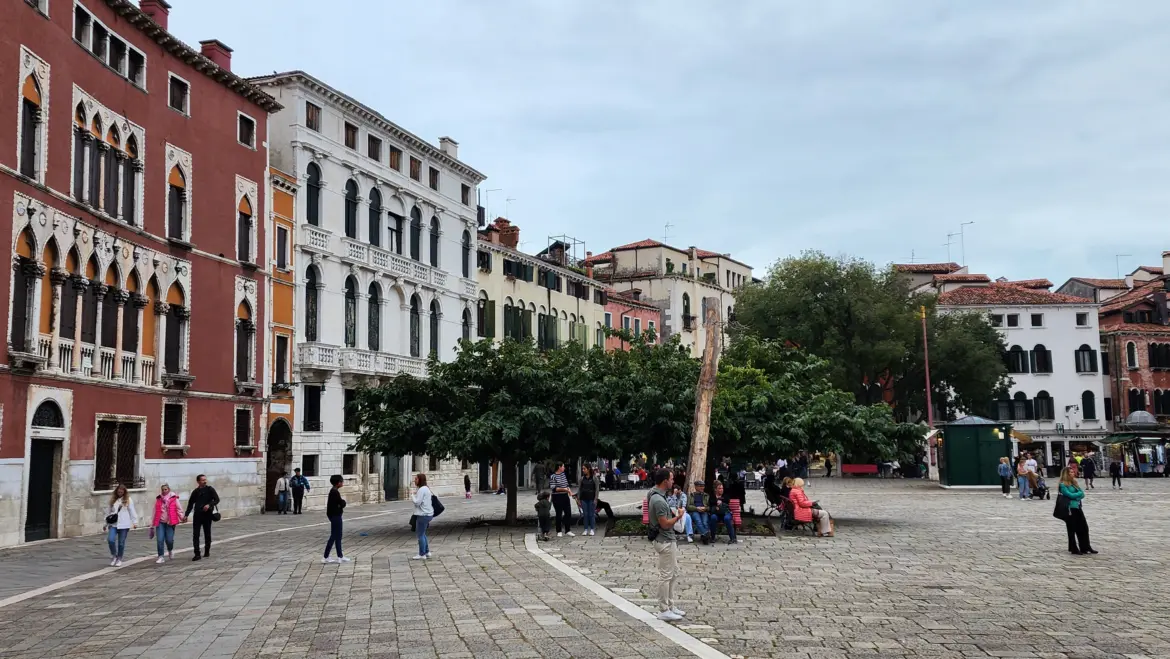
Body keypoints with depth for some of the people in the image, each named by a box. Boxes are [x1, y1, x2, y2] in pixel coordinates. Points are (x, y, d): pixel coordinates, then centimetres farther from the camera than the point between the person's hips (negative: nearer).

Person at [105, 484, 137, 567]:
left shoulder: (128, 500, 1)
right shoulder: (112, 500, 9)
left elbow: (132, 511, -2)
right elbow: (108, 511, 15)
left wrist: (135, 522, -7)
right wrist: (106, 523, 16)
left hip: (124, 525, -2)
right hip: (113, 524, 2)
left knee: (121, 543, 3)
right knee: (111, 540, -15)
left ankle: (119, 559, 19)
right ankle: (113, 556, 9)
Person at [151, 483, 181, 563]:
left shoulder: (174, 498, 1)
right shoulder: (158, 499, 8)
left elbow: (179, 509, -2)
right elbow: (155, 512, 14)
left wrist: (182, 518, -14)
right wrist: (152, 525, 16)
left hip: (170, 522, -2)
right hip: (160, 522, 2)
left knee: (169, 540, -4)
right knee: (160, 540, -7)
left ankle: (170, 550, 29)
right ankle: (161, 557, 4)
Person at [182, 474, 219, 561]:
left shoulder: (210, 489, 0)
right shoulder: (195, 492, 8)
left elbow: (217, 499, -5)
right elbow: (190, 504, 15)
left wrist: (209, 505, -21)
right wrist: (186, 515, 9)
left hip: (207, 514, -2)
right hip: (197, 515, 2)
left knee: (207, 534, 7)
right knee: (195, 535, -5)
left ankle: (207, 552, 21)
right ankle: (197, 554, -4)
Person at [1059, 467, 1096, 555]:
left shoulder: (1074, 483, 12)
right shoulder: (1063, 485, -11)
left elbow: (1082, 494, 6)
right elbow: (1070, 495, -19)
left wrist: (1076, 496, -13)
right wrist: (1079, 493, -4)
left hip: (1078, 507, 8)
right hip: (1070, 509, -8)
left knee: (1084, 528, 9)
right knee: (1072, 530, 2)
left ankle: (1085, 547, 18)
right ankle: (1073, 549, 10)